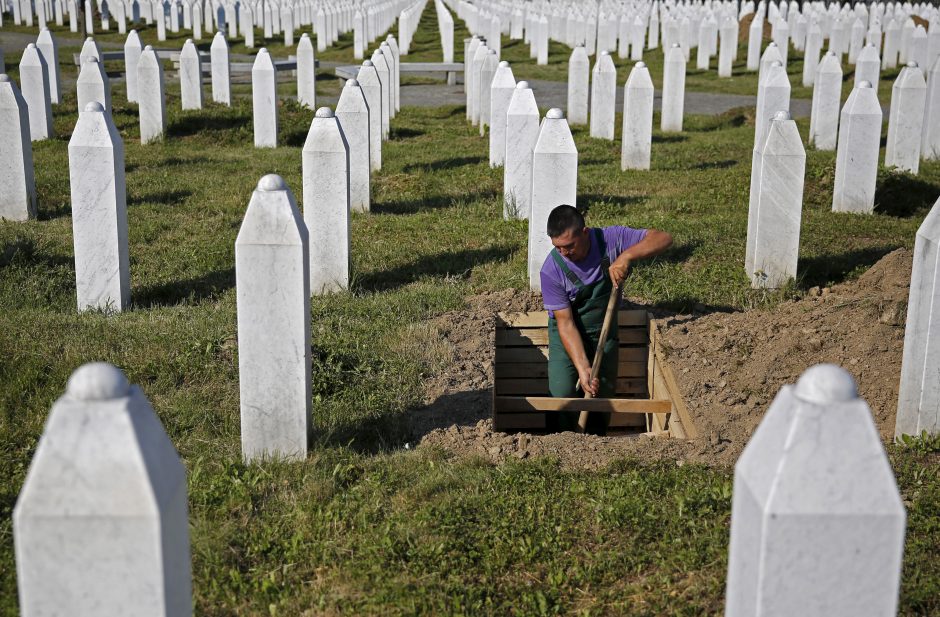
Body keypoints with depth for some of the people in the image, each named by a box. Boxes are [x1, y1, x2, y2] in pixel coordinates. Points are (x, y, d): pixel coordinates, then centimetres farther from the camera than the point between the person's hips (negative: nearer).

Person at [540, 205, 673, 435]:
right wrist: (583, 368, -30)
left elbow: (663, 238, -20)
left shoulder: (611, 239, -19)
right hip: (568, 336, -2)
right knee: (562, 394, -16)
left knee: (603, 395, 5)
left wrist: (626, 256, -36)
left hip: (604, 332, 2)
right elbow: (565, 323, -22)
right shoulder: (551, 270, -24)